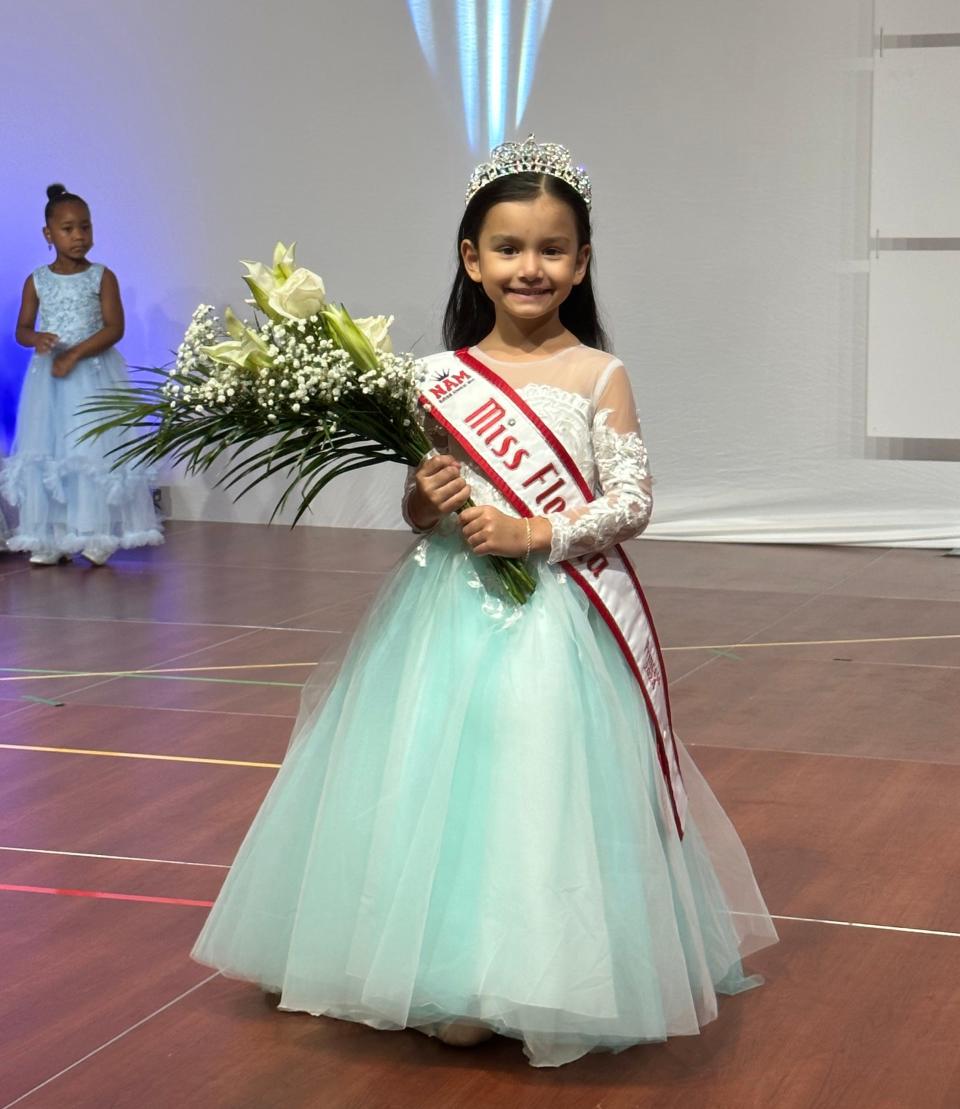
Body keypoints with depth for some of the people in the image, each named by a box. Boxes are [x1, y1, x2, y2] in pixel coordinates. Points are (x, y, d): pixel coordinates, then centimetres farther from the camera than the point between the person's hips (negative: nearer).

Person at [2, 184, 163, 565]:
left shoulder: (102, 277, -1)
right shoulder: (36, 281, 7)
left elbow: (115, 327, -8)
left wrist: (75, 354, -17)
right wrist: (37, 338, -15)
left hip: (93, 375, -3)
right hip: (48, 376, 3)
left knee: (93, 450, -8)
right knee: (45, 452, 0)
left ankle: (96, 537, -4)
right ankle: (48, 540, 4)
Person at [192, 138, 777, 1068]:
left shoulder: (597, 376, -2)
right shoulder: (439, 377, 5)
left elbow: (631, 503, -6)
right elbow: (419, 510, 12)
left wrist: (533, 533, -16)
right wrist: (421, 502, -11)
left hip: (555, 618, -3)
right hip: (451, 613, 3)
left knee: (541, 786, -3)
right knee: (437, 783, 3)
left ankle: (535, 984, 11)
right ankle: (450, 978, 16)